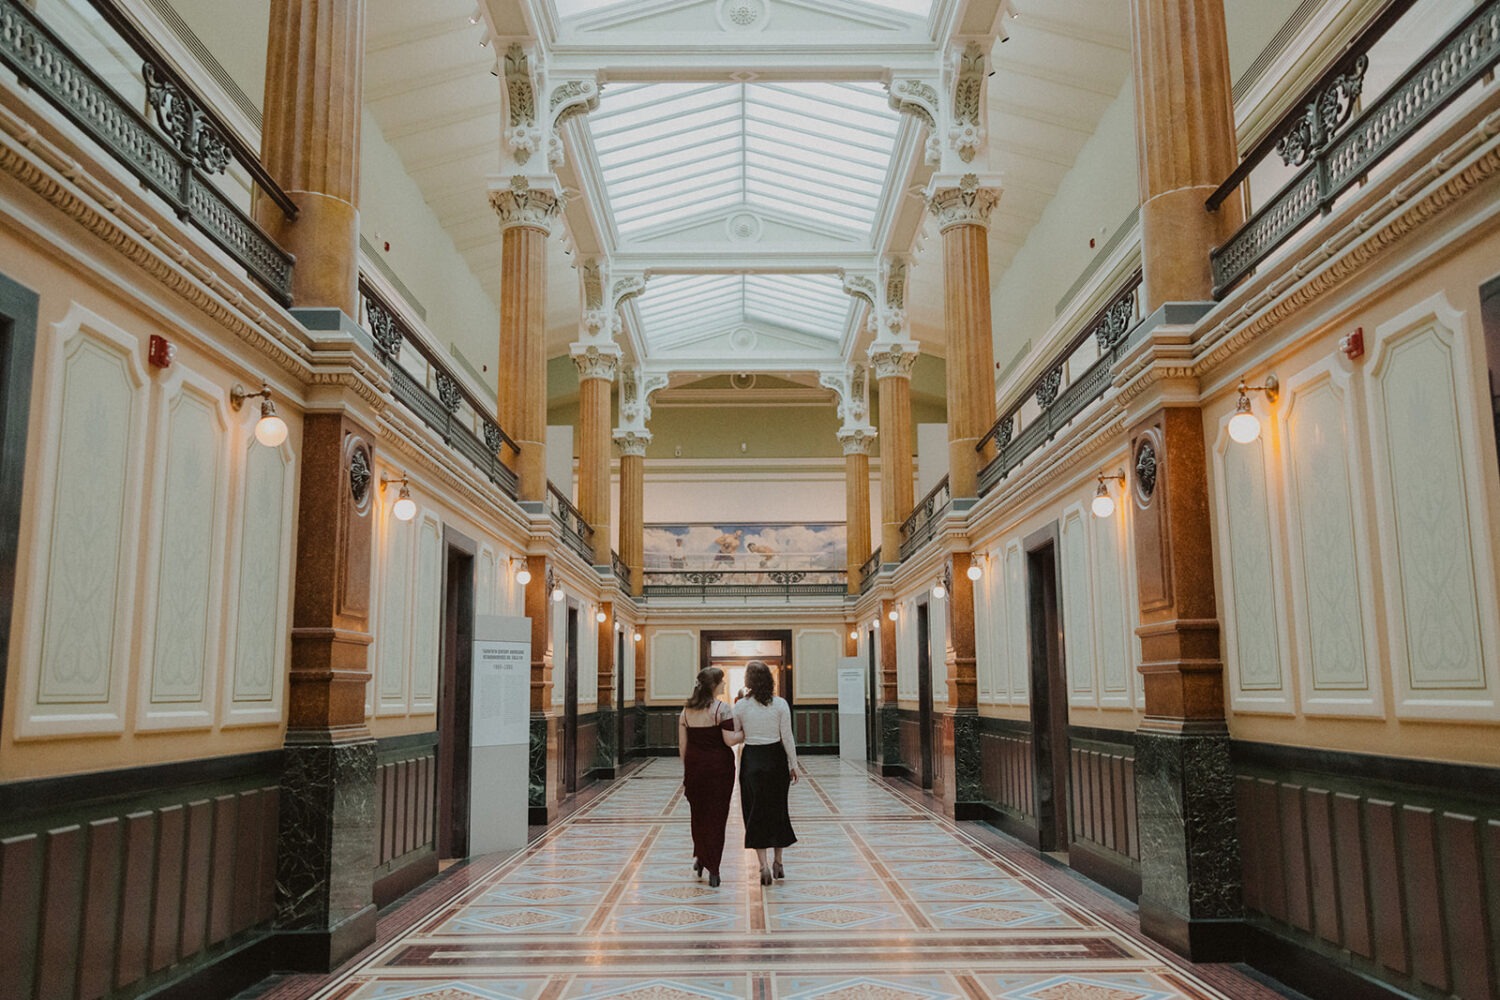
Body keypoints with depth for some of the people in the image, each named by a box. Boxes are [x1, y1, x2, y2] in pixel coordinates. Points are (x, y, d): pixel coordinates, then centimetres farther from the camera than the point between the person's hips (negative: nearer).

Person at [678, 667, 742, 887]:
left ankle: (699, 856, 24)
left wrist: (686, 770, 15)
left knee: (698, 813, 20)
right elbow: (730, 740, -17)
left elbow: (682, 744, 7)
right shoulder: (721, 708, -11)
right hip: (719, 766, -4)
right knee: (716, 815, 3)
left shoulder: (687, 709, 4)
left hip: (694, 766, 4)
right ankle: (713, 869, 5)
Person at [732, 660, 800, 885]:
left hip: (752, 761, -1)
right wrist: (793, 765, 4)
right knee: (777, 810, 15)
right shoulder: (780, 704, -6)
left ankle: (763, 866, -4)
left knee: (756, 813, 5)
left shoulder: (741, 706, -7)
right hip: (776, 760, 1)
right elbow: (787, 737, -5)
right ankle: (778, 863, 25)